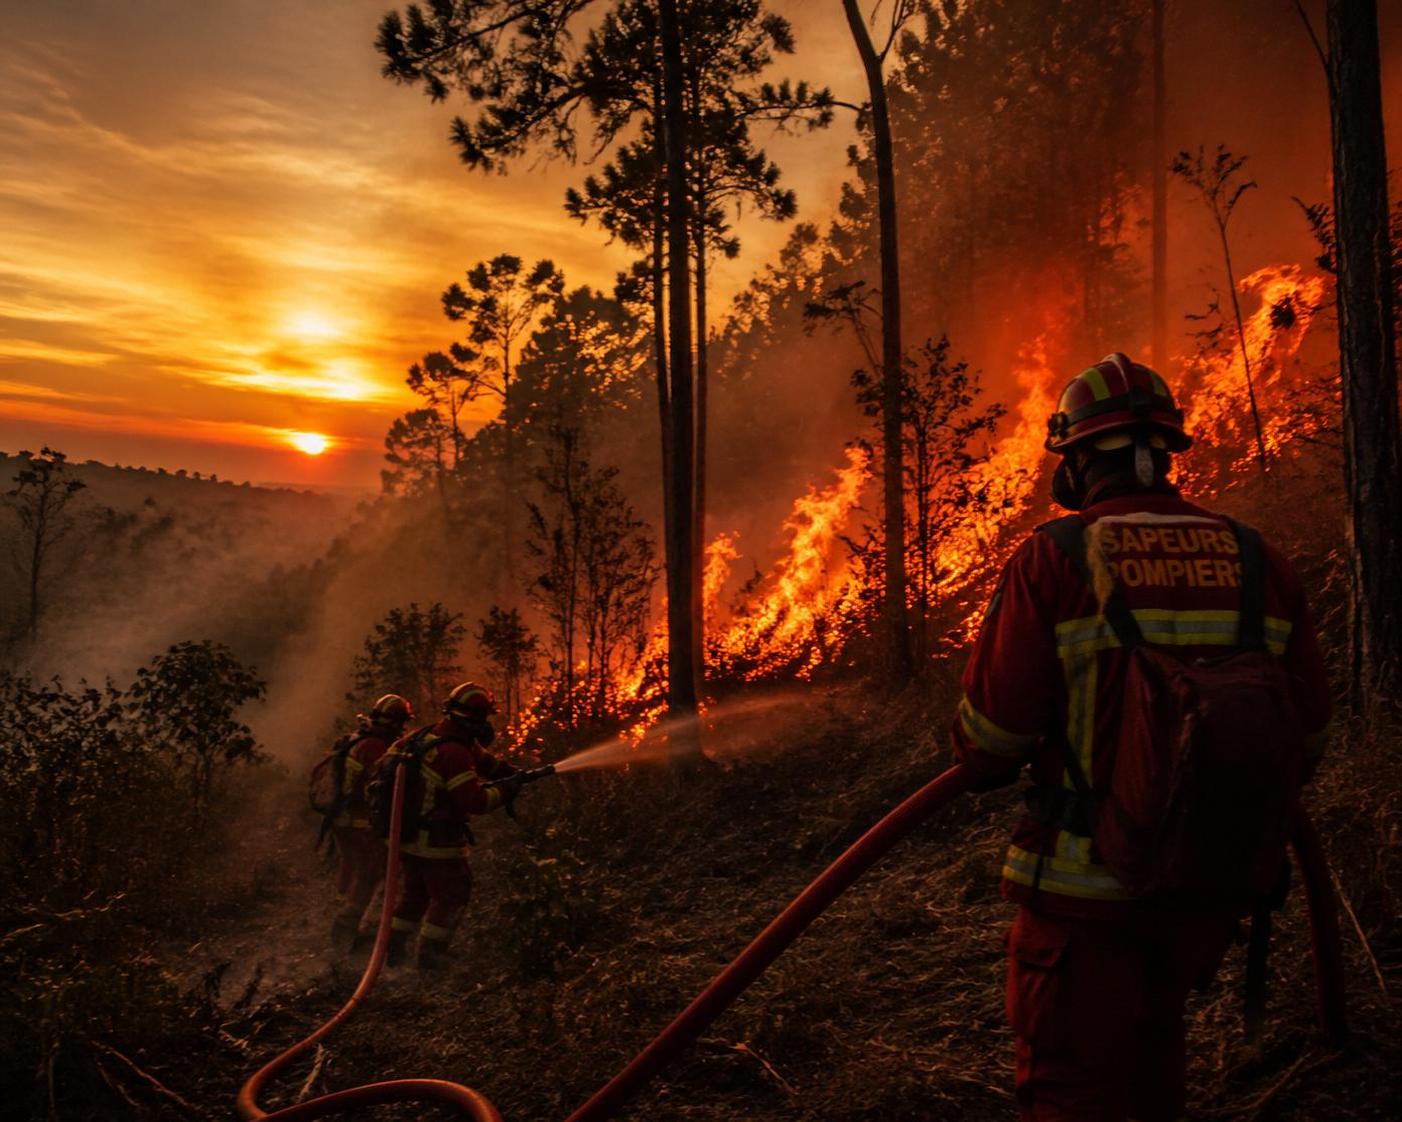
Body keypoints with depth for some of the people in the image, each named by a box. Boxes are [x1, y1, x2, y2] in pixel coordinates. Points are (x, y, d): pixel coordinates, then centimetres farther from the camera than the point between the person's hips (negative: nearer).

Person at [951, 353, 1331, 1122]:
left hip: (1087, 880, -5)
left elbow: (994, 727, -13)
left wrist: (980, 764, 10)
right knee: (1155, 1027, 30)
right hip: (1219, 879, 5)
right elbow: (1308, 729, 5)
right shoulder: (1259, 563, -1)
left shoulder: (1052, 559, -14)